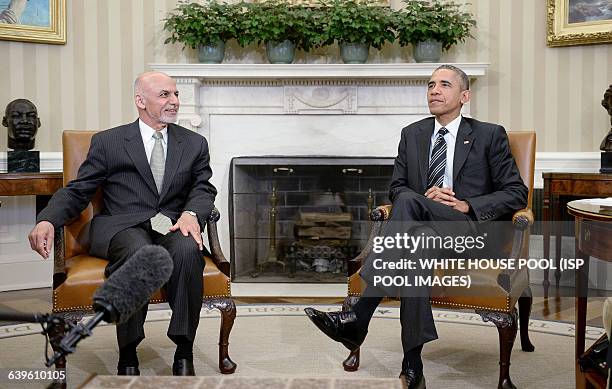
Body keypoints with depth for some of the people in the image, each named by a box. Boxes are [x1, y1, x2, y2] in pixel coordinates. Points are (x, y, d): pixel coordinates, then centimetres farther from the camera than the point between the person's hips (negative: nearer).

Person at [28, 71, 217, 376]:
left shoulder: (195, 144, 19)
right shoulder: (107, 142, 12)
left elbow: (203, 189, 11)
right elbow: (76, 191, 8)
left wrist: (191, 213, -13)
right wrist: (47, 220, -13)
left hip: (173, 228, 2)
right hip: (122, 228, -1)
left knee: (188, 250, -35)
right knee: (139, 252, -37)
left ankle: (184, 353, -25)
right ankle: (127, 356, -23)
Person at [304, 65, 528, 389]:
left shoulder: (490, 135, 7)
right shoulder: (412, 134, 18)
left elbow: (516, 193, 4)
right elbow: (396, 187, 16)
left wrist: (467, 205, -12)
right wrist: (425, 196, -8)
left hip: (471, 230, -3)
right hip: (424, 227, 4)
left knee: (409, 202, -34)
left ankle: (358, 318, -41)